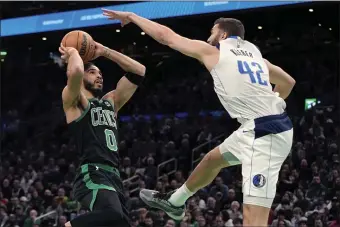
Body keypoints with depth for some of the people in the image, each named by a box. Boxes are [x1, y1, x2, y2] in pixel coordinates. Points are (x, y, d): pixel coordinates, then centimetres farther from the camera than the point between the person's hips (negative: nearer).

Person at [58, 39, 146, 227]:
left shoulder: (110, 101, 28)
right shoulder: (74, 101, 7)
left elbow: (138, 71, 29)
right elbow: (75, 72, -16)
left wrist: (105, 52, 26)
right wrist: (72, 53, 6)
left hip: (114, 176, 9)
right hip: (92, 175, -9)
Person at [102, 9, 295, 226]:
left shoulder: (212, 51, 2)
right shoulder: (254, 54, 20)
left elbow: (165, 35, 10)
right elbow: (288, 82, 30)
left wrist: (131, 16, 22)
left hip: (264, 134, -9)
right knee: (213, 159, 33)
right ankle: (174, 202, 57)